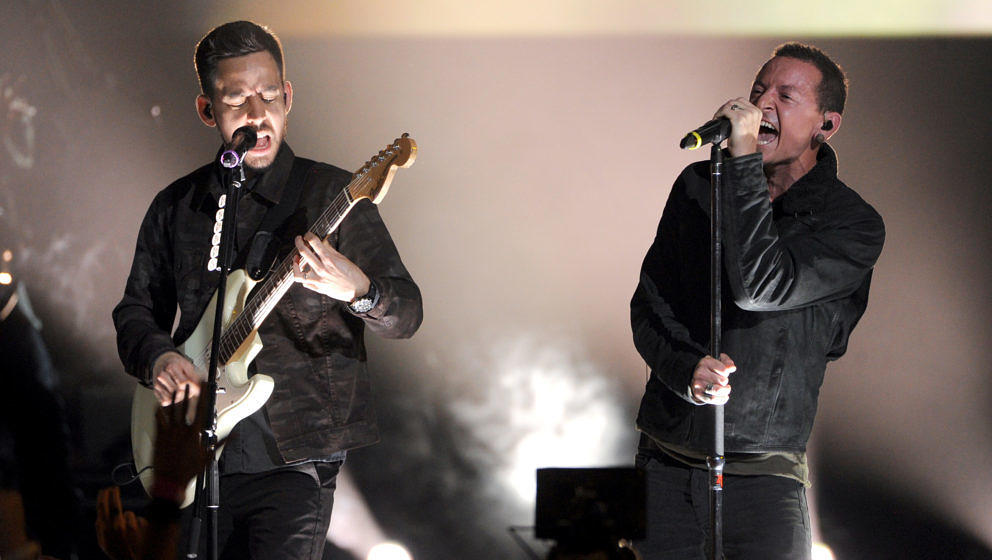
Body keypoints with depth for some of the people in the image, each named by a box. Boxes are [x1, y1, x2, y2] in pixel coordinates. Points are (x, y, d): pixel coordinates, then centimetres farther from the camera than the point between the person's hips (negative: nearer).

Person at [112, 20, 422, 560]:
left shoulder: (331, 193, -3)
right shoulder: (174, 207, 9)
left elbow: (406, 315, -6)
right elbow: (135, 310, 17)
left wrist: (357, 290, -28)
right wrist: (156, 357, -5)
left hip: (295, 459, -4)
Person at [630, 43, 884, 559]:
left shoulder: (853, 225, -9)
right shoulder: (699, 185, 5)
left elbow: (758, 288, -25)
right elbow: (647, 307, 5)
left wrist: (744, 159, -23)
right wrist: (687, 370, -16)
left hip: (763, 475, -4)